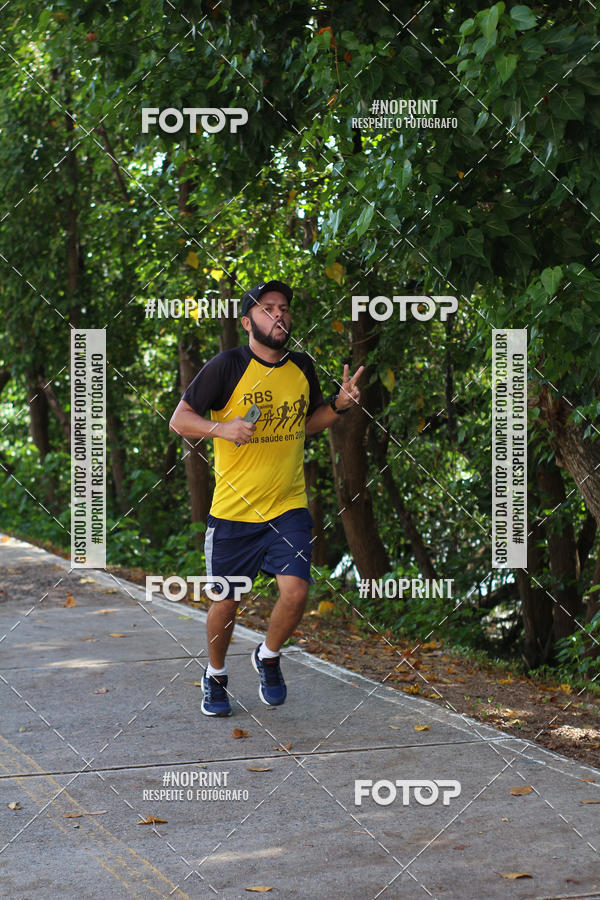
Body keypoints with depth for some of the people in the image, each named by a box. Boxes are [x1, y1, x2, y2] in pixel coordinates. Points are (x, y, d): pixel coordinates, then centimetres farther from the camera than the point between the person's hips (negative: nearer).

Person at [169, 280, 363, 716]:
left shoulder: (302, 367, 6)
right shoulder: (227, 366, -9)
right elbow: (179, 420, -6)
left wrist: (339, 405, 4)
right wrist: (223, 428, -23)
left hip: (289, 507, 3)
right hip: (233, 510, -3)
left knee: (295, 592, -14)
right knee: (226, 601, 6)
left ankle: (268, 657, 17)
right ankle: (215, 676, 34)